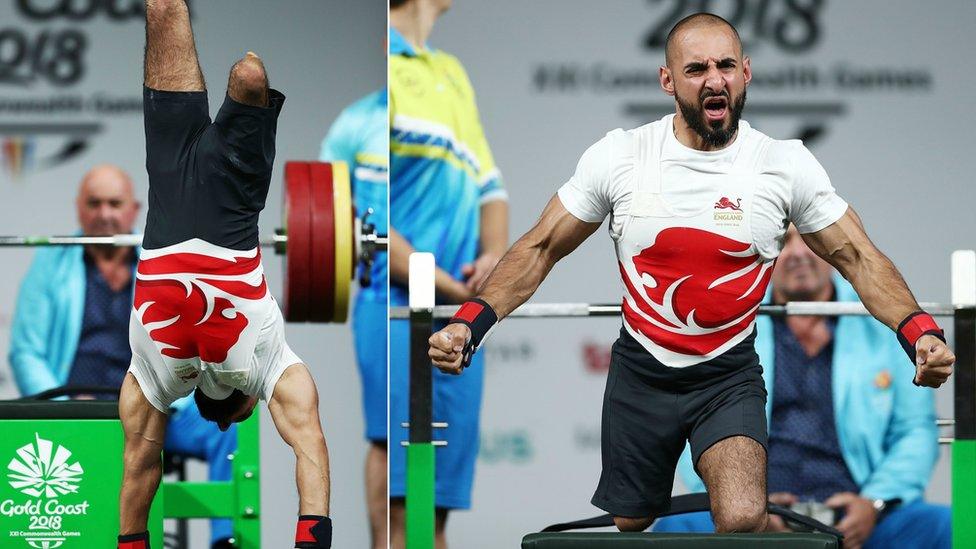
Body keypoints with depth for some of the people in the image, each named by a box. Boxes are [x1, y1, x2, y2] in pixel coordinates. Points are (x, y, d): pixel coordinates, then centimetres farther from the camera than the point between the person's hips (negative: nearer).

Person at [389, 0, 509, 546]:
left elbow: (489, 184, 23)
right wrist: (439, 286, -14)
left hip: (460, 314, 8)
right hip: (395, 307, -8)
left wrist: (495, 253, 1)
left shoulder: (451, 73, 22)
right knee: (393, 504, -14)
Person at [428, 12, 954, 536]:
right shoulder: (617, 157, -8)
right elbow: (540, 249, 0)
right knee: (630, 524, 16)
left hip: (729, 380, -2)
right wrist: (469, 323, -14)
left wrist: (920, 333, -20)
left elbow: (859, 258, -3)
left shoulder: (786, 164, -9)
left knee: (743, 519, -28)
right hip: (640, 375, 2)